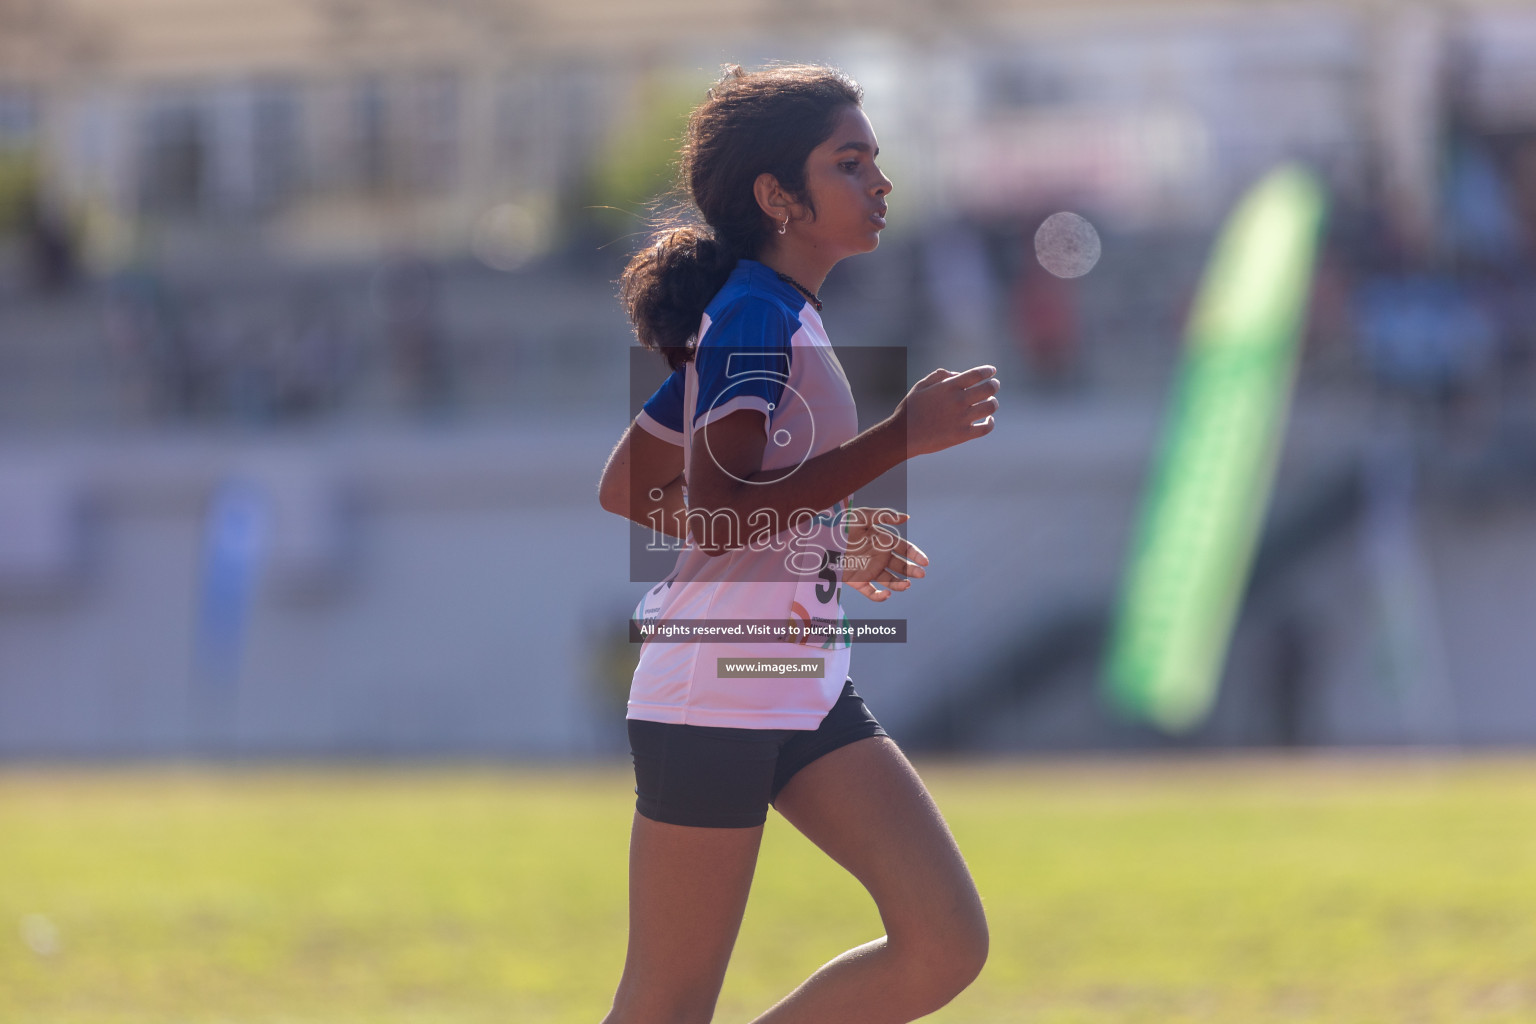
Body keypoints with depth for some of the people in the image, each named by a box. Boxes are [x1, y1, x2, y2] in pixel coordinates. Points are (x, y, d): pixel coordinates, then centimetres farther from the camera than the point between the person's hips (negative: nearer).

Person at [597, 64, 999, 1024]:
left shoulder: (764, 316, 14)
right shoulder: (758, 316, -14)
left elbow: (625, 491, 19)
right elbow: (720, 512, -26)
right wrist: (900, 435, -25)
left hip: (805, 686, 9)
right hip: (716, 696, -9)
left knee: (948, 947, -2)